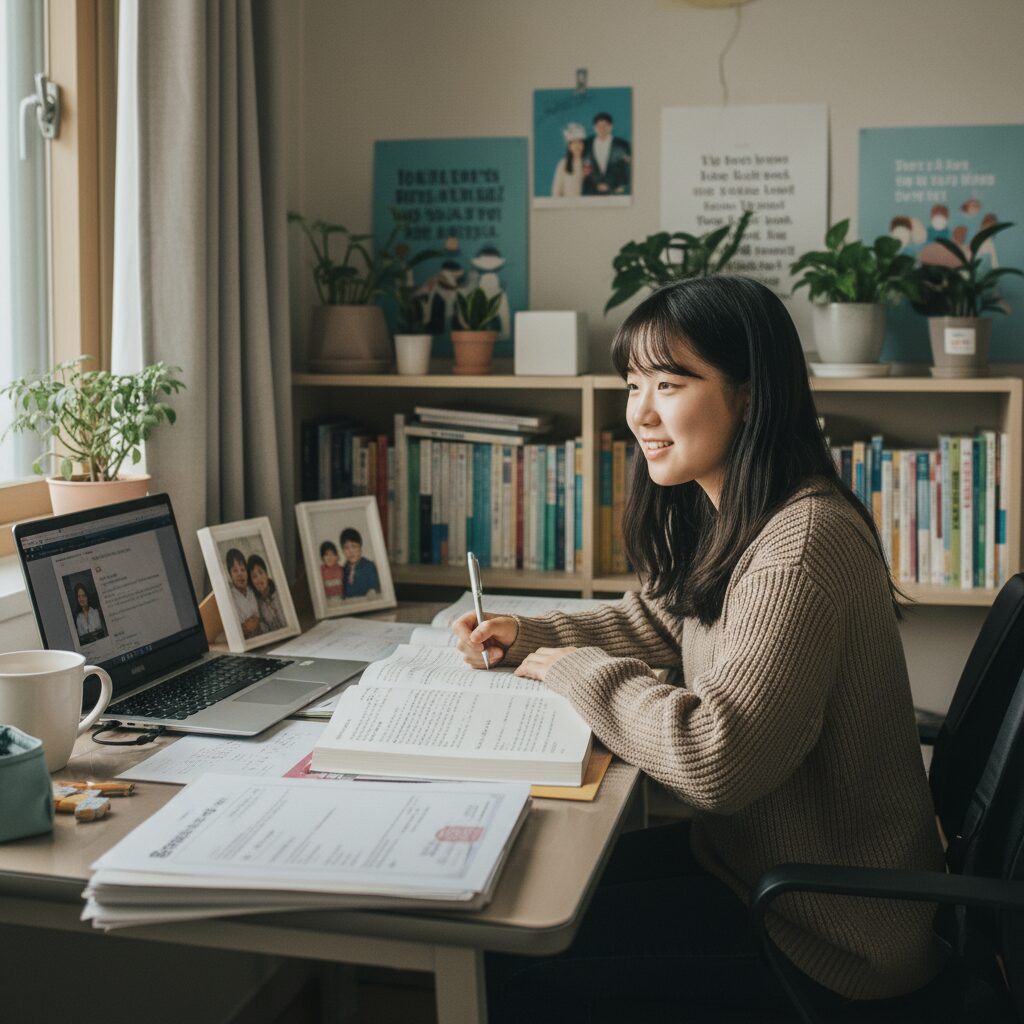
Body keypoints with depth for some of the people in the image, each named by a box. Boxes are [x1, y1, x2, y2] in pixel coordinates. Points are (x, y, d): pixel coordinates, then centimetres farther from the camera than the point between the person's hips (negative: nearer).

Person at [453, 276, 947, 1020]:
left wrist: (577, 670, -18)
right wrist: (526, 636, 5)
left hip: (831, 930, -9)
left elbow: (715, 758, -33)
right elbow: (654, 620, 21)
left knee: (520, 954, -9)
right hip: (755, 854, 9)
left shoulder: (802, 543, -28)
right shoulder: (725, 519, 5)